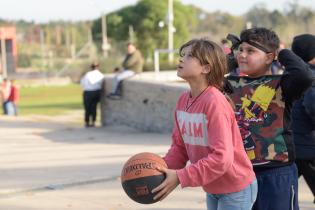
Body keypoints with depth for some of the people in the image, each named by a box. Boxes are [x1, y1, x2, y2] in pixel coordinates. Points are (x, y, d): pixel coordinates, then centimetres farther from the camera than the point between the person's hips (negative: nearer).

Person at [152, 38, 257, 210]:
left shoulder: (215, 102, -25)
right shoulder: (183, 101, -1)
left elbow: (222, 157, -29)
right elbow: (180, 147, 5)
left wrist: (180, 177, -29)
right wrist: (161, 170, -13)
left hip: (236, 189, -8)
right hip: (212, 189, 8)